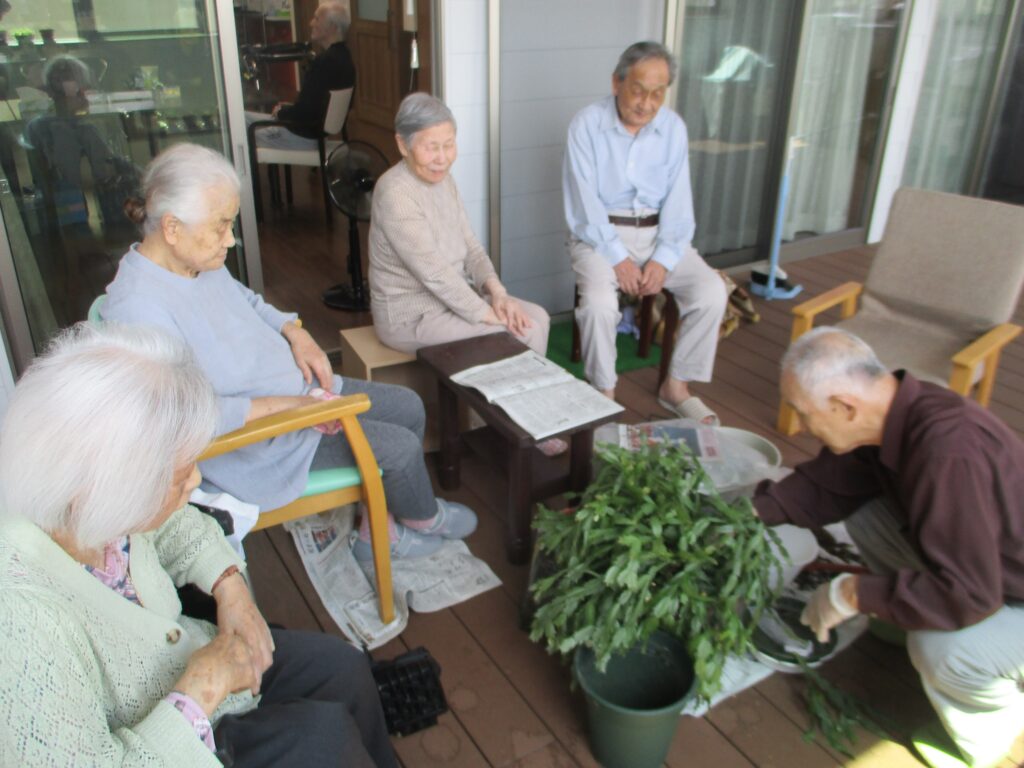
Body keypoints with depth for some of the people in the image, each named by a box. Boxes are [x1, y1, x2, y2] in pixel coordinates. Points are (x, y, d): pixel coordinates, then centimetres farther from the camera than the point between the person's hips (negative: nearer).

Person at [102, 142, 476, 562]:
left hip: (301, 388, 10)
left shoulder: (199, 259, -2)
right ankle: (425, 519, 24)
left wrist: (295, 332, -1)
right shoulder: (138, 309, -30)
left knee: (409, 406, 9)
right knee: (401, 446, -11)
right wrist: (289, 407, -31)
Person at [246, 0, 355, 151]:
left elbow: (305, 112, -27)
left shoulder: (325, 61, -26)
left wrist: (281, 112, -8)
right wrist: (289, 109, 9)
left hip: (305, 135, -10)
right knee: (244, 118, 17)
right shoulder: (342, 55, 6)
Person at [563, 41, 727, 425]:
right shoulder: (586, 124, -9)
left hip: (656, 231, 4)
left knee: (712, 291, -16)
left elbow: (678, 199, -1)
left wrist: (664, 258, -15)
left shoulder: (673, 127, 2)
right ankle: (603, 394, -8)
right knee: (599, 302, -32)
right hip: (598, 232, -3)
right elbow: (583, 202, -14)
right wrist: (617, 258, -21)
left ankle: (676, 386, 2)